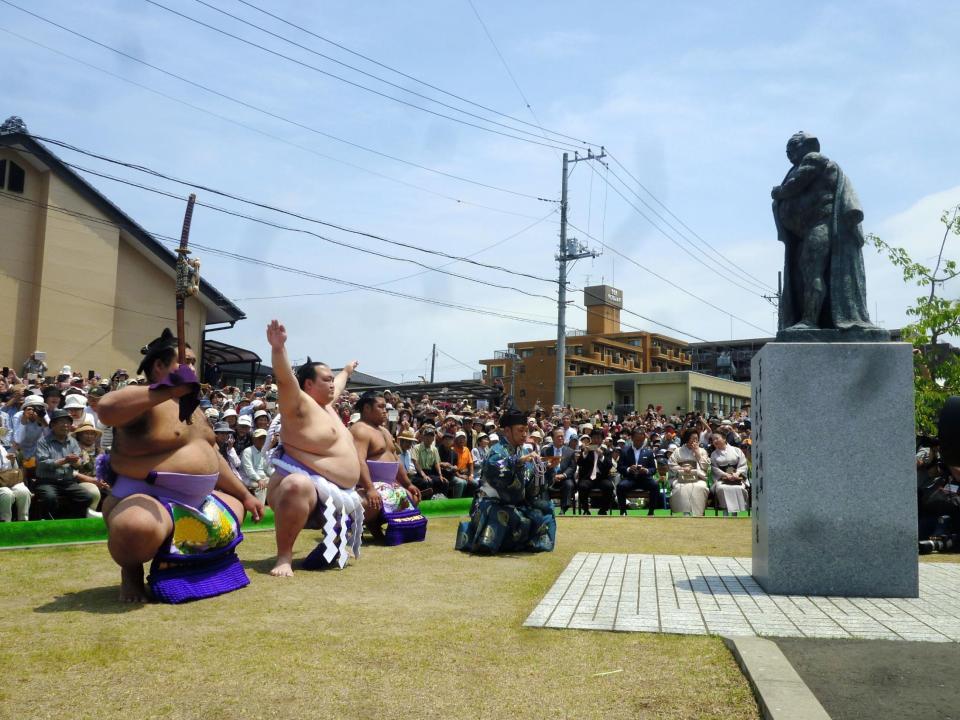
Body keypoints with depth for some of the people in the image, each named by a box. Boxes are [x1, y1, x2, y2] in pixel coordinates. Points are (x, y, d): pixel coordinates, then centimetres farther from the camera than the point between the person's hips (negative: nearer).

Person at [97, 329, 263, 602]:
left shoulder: (191, 407, 16)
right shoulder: (144, 401, -14)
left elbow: (213, 458, 22)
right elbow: (106, 409, -39)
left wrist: (245, 495, 20)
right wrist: (169, 389, -38)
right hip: (147, 498, -10)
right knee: (137, 528, -41)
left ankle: (176, 557, 19)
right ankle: (131, 570, -4)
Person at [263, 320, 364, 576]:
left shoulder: (325, 406, 17)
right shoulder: (300, 405, -11)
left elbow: (338, 385, 39)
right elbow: (285, 380, -31)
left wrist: (346, 371, 59)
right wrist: (278, 349, -48)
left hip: (335, 492, 10)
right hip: (304, 483, -10)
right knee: (298, 487, -45)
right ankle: (284, 556, -31)